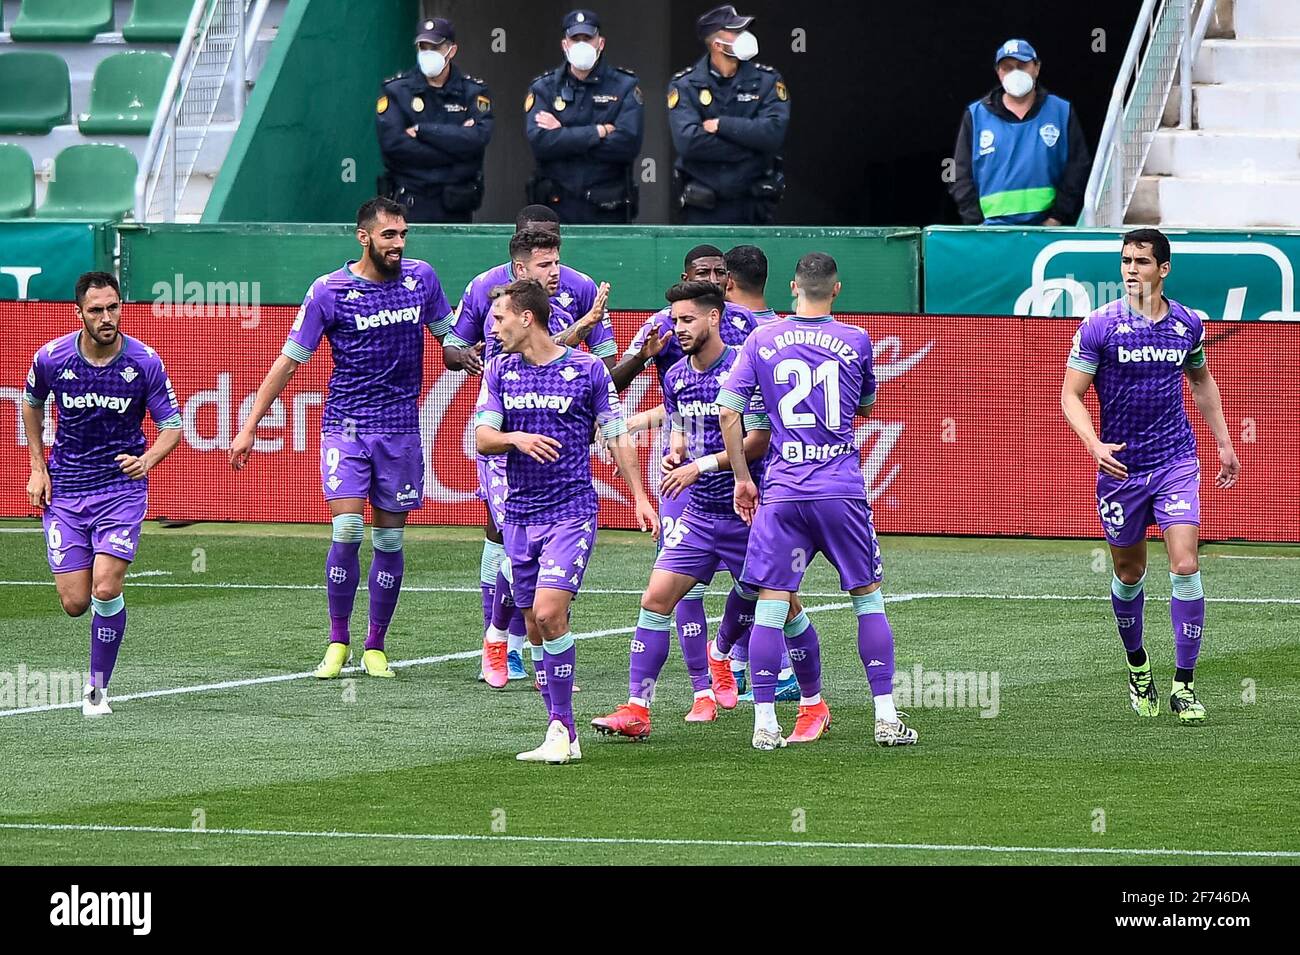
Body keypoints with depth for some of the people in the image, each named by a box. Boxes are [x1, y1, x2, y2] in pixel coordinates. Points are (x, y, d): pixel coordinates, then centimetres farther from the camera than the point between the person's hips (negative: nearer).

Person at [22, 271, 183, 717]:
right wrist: (38, 468, 8)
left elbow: (172, 426, -4)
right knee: (75, 603, -4)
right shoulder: (51, 358, -8)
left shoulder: (145, 362, -12)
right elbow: (32, 403, 14)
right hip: (64, 490, 1)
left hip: (122, 485, -1)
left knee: (106, 591, -17)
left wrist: (146, 460, -25)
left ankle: (98, 688, -1)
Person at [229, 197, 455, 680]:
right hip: (345, 426, -3)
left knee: (389, 540, 5)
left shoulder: (421, 278, 2)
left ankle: (376, 647, 15)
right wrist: (250, 428, -2)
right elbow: (289, 360, -2)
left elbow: (447, 335, 20)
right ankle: (338, 641, 1)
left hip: (401, 428, 3)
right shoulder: (329, 291, -7)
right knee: (346, 531, -14)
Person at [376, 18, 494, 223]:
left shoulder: (473, 91, 6)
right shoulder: (396, 90, 3)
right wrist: (455, 146, -11)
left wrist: (422, 130, -13)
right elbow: (392, 144, -10)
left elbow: (478, 138, -11)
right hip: (410, 205, -1)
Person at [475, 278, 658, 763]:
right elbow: (482, 439, 2)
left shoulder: (588, 370, -2)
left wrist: (640, 497, 2)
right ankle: (563, 734, 10)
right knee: (536, 627, 4)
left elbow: (617, 437, 5)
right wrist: (515, 438, -20)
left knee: (548, 612, -19)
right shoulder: (500, 372, 8)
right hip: (519, 515, 5)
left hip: (572, 511, -5)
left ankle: (561, 728, -12)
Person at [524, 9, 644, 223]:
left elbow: (628, 144, -11)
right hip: (557, 207, 1)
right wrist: (598, 132, -13)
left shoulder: (625, 87, 4)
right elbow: (539, 142, -9)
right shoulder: (544, 88, 7)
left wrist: (563, 135, -10)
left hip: (607, 211, -1)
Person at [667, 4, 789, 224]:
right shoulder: (684, 85, -3)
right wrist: (748, 149, -15)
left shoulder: (766, 80, 1)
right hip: (702, 207, -1)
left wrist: (721, 125, -15)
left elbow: (774, 132, -13)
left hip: (752, 206, 1)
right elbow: (687, 141, -17)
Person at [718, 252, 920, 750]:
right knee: (868, 598, 10)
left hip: (782, 492, 0)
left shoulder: (761, 341, 2)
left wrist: (743, 478, 9)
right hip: (843, 492, 0)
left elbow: (728, 413, 1)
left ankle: (765, 723, -3)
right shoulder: (856, 341, 2)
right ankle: (886, 717, 7)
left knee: (773, 605, 1)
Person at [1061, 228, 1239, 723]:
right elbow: (1071, 394, -6)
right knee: (1129, 574, 11)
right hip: (1120, 465, -1)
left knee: (1184, 566, -13)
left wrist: (1224, 443, 21)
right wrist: (1094, 444, -23)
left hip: (1176, 463, 1)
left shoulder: (1188, 324, 2)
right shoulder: (1100, 325, -8)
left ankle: (1184, 684, -8)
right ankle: (1137, 665, 36)